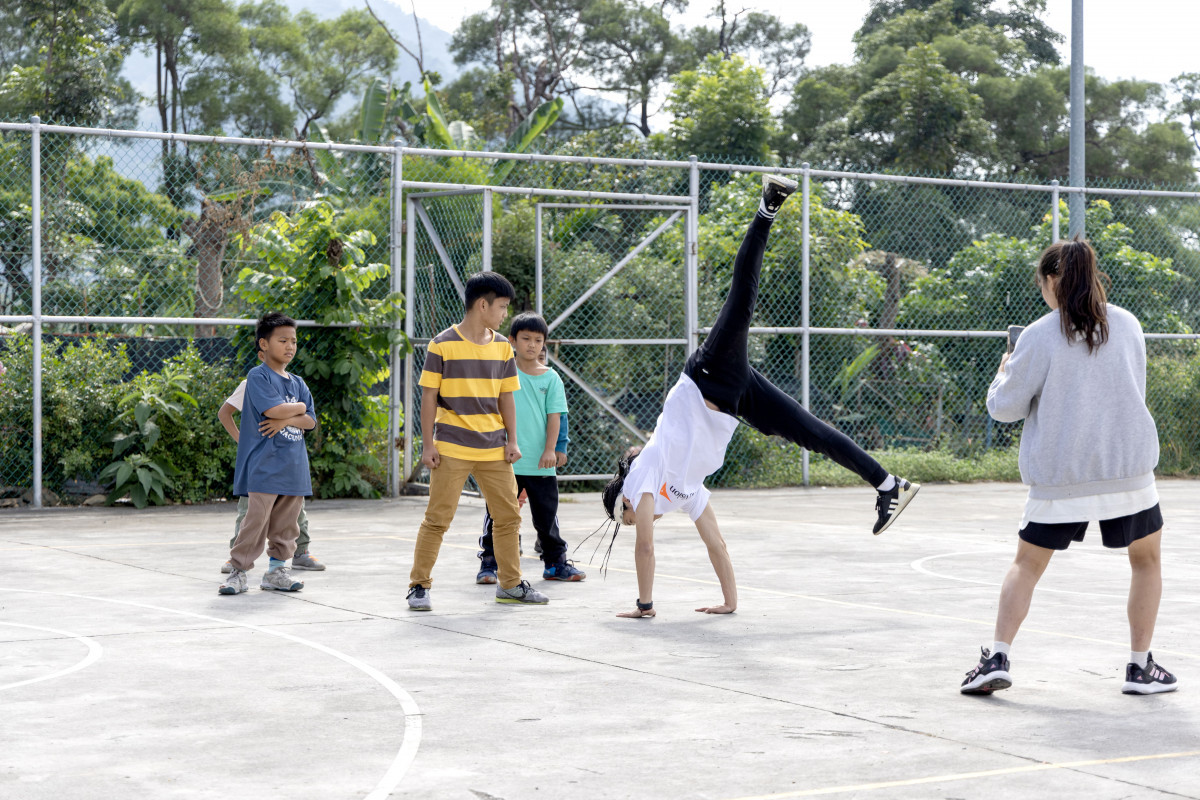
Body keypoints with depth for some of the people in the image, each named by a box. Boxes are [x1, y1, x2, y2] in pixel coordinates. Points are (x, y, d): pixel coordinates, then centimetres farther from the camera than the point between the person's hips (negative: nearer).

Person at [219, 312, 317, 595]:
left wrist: (286, 419, -11)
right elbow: (272, 409, -19)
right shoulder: (258, 377, -5)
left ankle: (277, 570, 18)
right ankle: (238, 570, -3)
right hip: (265, 465, -7)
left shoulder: (298, 383, 16)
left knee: (286, 524, 9)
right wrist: (298, 408, -1)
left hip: (293, 466, 7)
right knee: (256, 521, -9)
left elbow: (310, 421, 8)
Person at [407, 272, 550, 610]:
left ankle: (511, 584, 21)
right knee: (438, 517, -3)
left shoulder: (503, 347, 8)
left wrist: (512, 440, 6)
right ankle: (419, 586, 6)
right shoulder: (443, 344, -6)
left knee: (509, 516, 9)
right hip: (452, 449, -5)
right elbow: (429, 396, -5)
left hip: (494, 449, 5)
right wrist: (428, 444, -8)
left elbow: (506, 396, 13)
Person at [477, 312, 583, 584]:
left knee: (547, 516, 8)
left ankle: (556, 563, 19)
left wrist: (550, 449, -7)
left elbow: (554, 415, 2)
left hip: (541, 462, 1)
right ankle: (489, 563, 13)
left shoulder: (551, 378, 5)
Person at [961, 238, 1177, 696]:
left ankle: (998, 657, 1)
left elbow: (1005, 407, -3)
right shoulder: (1127, 326, 4)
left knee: (1027, 564, 11)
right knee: (1146, 560, 18)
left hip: (1058, 477, -1)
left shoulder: (1039, 337, -7)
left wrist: (1005, 373, 16)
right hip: (1128, 469, 1)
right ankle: (1140, 667, 15)